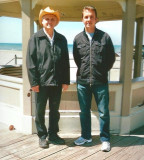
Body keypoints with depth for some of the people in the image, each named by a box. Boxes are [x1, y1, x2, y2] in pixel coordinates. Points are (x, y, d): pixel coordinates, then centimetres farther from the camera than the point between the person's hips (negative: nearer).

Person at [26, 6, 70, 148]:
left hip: (57, 83, 3)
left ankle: (53, 135, 31)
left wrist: (66, 81, 3)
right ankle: (42, 136, 26)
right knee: (40, 111, 9)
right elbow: (30, 62, -5)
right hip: (41, 82, -3)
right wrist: (34, 82, -11)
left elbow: (66, 61, 8)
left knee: (54, 110, 14)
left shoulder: (62, 39, 8)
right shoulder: (35, 38, -1)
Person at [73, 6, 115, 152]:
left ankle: (105, 139, 20)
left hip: (100, 81, -2)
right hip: (82, 81, 2)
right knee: (84, 111, 13)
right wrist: (83, 71, 9)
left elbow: (111, 57, 6)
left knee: (103, 111, 4)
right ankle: (86, 136, 30)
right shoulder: (78, 38, 5)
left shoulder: (104, 37, 0)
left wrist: (103, 71, 5)